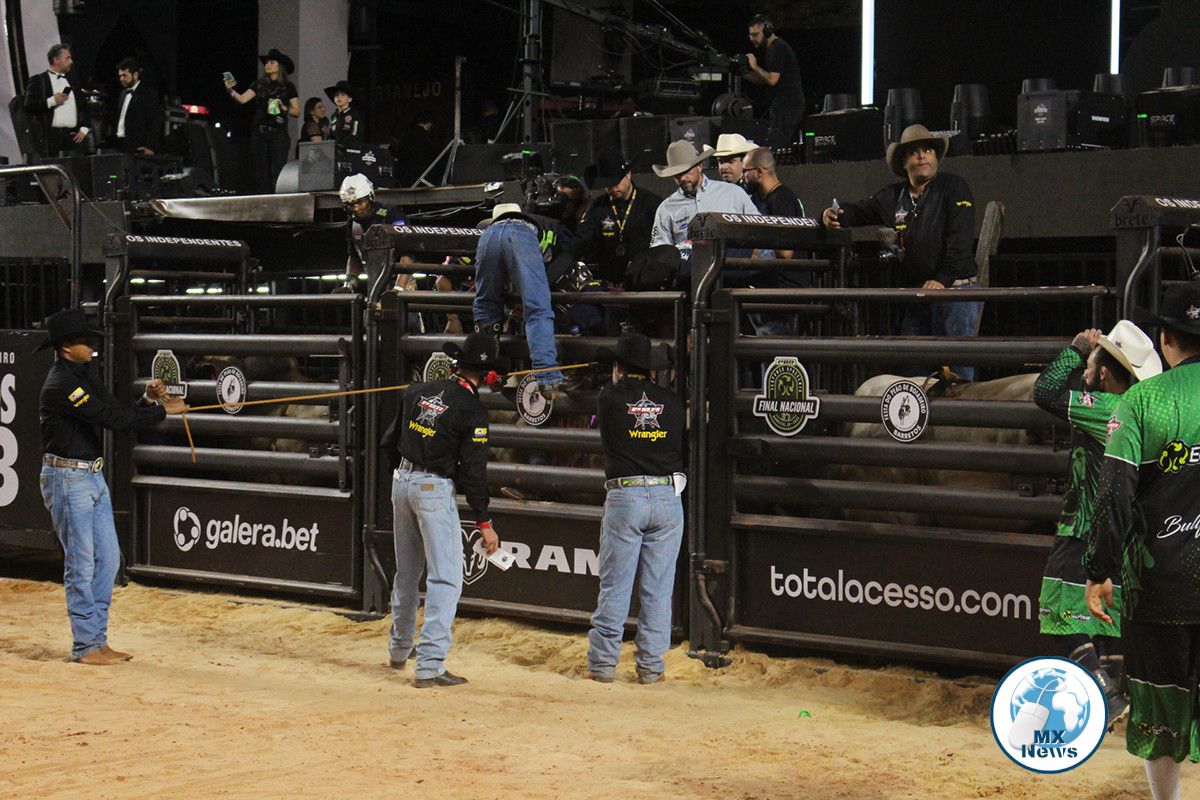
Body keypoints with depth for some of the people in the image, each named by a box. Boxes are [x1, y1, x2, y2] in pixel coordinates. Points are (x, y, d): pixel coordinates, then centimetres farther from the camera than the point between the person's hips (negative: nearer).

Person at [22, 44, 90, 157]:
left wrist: (83, 129, 9)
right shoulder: (38, 81, 5)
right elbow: (28, 105, -6)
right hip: (49, 137, -4)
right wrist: (51, 101, -13)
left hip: (73, 135, 4)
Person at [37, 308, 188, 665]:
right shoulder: (60, 384, -19)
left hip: (93, 476, 10)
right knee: (81, 564, -5)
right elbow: (112, 418, -24)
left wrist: (147, 400, -8)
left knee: (108, 558, 10)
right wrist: (163, 410, -17)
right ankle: (85, 646, 2)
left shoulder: (87, 374, 12)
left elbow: (120, 412, 10)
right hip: (67, 478, -10)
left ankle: (98, 640, 17)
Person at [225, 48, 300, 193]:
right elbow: (242, 99, -1)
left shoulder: (288, 86, 5)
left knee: (277, 174, -11)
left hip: (278, 134, -3)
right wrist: (231, 90, -17)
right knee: (261, 174, 2)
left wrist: (283, 108, -11)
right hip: (259, 134, 3)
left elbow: (297, 111, 6)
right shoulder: (260, 84, 11)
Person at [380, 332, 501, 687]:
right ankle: (429, 665, -11)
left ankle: (399, 649, 35)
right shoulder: (472, 411, -14)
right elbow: (473, 472, -14)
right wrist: (484, 522, -8)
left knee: (407, 572, 22)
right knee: (446, 578, -4)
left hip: (402, 482, 7)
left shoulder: (418, 391, 4)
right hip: (435, 489, -7)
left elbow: (390, 441, 12)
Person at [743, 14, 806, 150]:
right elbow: (763, 80, 19)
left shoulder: (778, 49, -13)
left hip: (786, 107, -11)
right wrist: (743, 73, 5)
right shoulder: (770, 49, 19)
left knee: (774, 152, -14)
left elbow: (772, 79, -21)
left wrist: (755, 67, -9)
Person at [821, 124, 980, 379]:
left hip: (955, 289, -6)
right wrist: (835, 215, 4)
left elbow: (959, 240, -11)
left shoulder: (954, 188, -2)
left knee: (957, 365, -8)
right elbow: (859, 211, 27)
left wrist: (943, 279, -20)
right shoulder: (893, 196, 15)